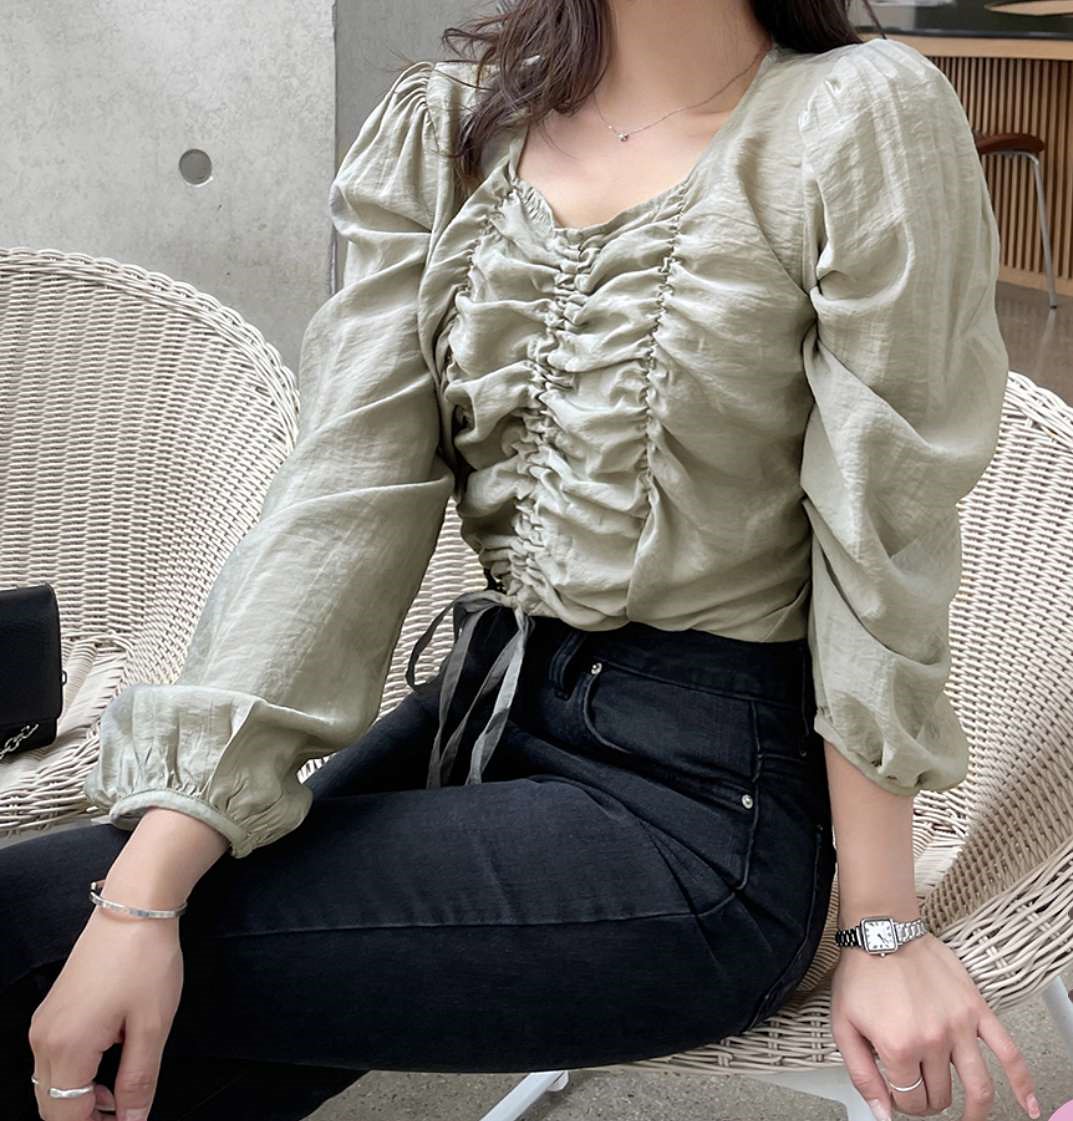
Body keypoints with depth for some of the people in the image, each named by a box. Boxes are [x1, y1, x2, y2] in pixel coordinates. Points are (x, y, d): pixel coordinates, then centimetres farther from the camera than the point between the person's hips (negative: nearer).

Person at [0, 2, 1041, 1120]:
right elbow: (348, 492, -7)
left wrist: (885, 932, -6)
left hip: (699, 790, -5)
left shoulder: (866, 117, -10)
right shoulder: (446, 128, 4)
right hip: (487, 702, 6)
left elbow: (877, 555, -9)